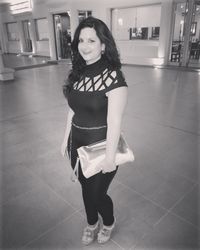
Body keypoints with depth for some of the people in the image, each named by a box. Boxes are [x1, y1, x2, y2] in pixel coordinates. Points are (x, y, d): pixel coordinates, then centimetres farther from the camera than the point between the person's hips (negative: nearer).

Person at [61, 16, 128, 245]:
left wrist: (110, 157, -17)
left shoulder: (113, 77, -20)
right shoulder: (77, 74, 0)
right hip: (78, 143, 6)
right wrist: (66, 139, 13)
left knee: (97, 193, 12)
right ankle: (92, 224, 53)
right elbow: (72, 110, 8)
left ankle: (109, 223, 48)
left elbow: (114, 121, -20)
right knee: (86, 188, 23)